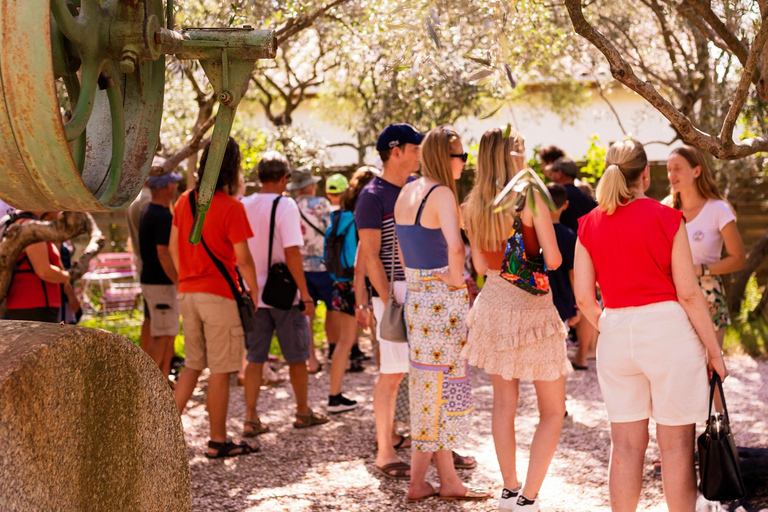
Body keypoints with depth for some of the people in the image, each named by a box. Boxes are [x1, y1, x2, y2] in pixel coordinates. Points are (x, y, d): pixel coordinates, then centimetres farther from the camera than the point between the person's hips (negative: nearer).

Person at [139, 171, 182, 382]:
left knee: (169, 334, 14)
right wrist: (180, 283, -19)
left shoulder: (148, 211, 13)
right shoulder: (163, 217, -19)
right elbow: (164, 255, -23)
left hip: (150, 279, 10)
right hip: (161, 283, -10)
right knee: (162, 337, -6)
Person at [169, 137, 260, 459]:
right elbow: (242, 257, -14)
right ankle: (218, 441, 7)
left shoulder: (185, 201, 7)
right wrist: (253, 289, -1)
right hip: (220, 294, -7)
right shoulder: (231, 207, -14)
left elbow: (173, 247, 13)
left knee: (193, 365, 17)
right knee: (220, 370, 2)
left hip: (188, 293, 7)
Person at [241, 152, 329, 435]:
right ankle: (303, 412, 23)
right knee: (297, 356, 11)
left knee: (255, 358, 9)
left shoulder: (244, 206, 3)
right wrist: (306, 295, -14)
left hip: (253, 294, 5)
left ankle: (251, 419, 4)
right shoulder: (285, 205, -13)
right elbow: (292, 253, -18)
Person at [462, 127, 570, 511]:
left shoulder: (473, 207, 3)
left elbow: (481, 266, 11)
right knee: (552, 412, 5)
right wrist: (538, 257, 8)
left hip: (493, 304, 6)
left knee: (504, 403, 16)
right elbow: (553, 260, -13)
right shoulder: (530, 198, -14)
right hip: (532, 310, -5)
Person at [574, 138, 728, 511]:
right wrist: (713, 350, 0)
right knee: (677, 444, 4)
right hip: (667, 328, -4)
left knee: (625, 444, 11)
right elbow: (688, 294, -8)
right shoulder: (666, 219, -7)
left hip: (616, 333, 4)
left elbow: (583, 298, 3)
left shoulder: (589, 225, 4)